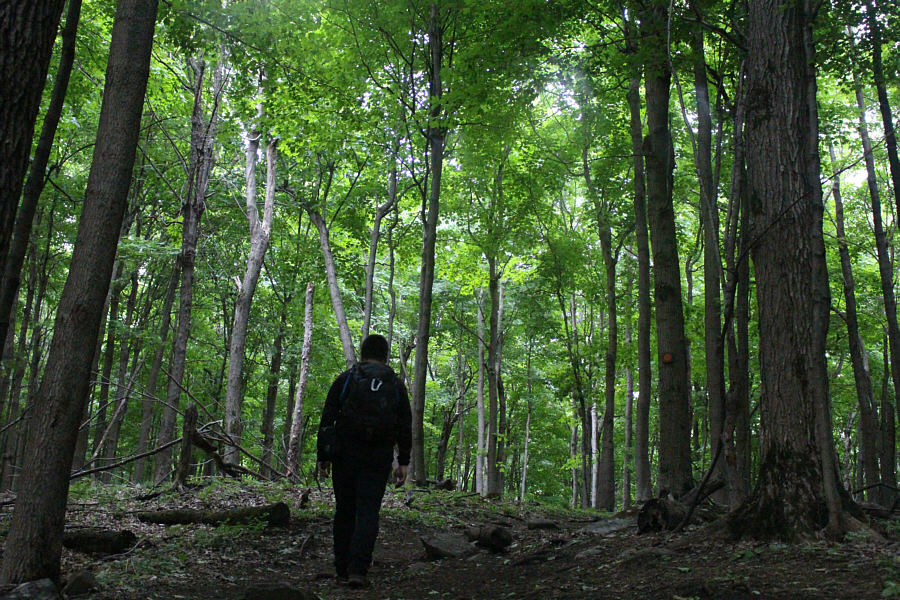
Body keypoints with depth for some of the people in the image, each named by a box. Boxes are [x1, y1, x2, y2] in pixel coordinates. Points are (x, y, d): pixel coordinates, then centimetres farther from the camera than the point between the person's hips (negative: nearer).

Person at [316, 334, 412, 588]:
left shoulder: (345, 379, 3)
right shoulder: (396, 385, 7)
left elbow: (326, 419, 0)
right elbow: (406, 426, 5)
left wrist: (322, 455, 4)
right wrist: (403, 462, 8)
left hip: (346, 454, 0)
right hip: (379, 459, 0)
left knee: (345, 511, 10)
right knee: (368, 512, 1)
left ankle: (342, 570, 16)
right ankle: (358, 569, -12)